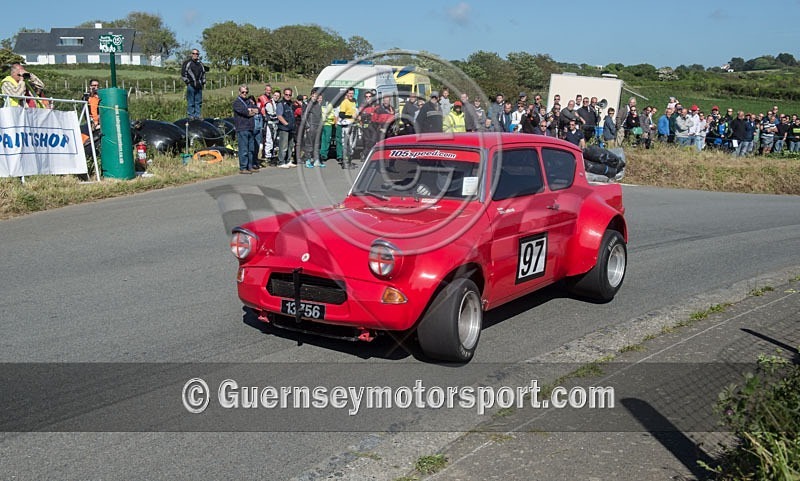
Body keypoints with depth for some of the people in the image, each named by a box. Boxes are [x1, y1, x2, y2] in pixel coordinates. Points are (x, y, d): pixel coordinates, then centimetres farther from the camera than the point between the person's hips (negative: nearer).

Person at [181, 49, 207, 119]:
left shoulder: (200, 64, 18)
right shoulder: (187, 62, 0)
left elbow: (203, 73, 27)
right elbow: (183, 74, -2)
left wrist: (203, 82, 17)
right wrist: (187, 82, -8)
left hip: (199, 86, 6)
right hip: (191, 85, -6)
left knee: (199, 102, 8)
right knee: (190, 102, -5)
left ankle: (198, 116, 14)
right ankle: (190, 116, -2)